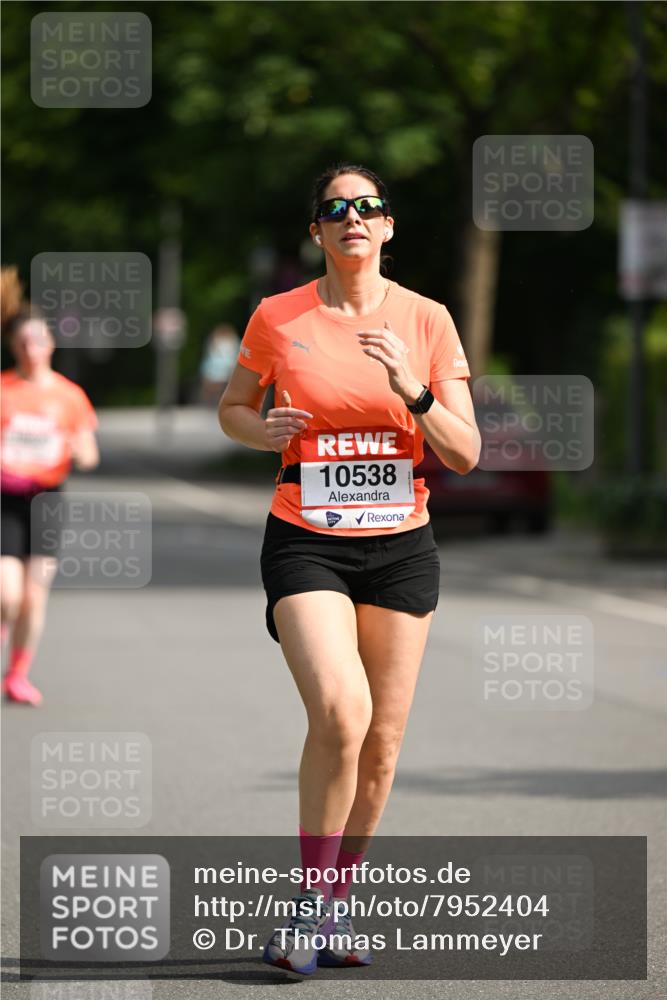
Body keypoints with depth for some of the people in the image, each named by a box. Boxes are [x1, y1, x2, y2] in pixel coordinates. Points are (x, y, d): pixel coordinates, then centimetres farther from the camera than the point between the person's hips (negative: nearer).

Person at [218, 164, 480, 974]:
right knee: (341, 711, -23)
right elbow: (232, 407, 15)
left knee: (380, 743, 3)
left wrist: (413, 391, -18)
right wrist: (262, 430, -7)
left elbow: (465, 456, -2)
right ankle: (308, 902, -8)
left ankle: (337, 906, 22)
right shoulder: (277, 318, -1)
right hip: (306, 542, -2)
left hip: (400, 544, 2)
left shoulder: (427, 321, 0)